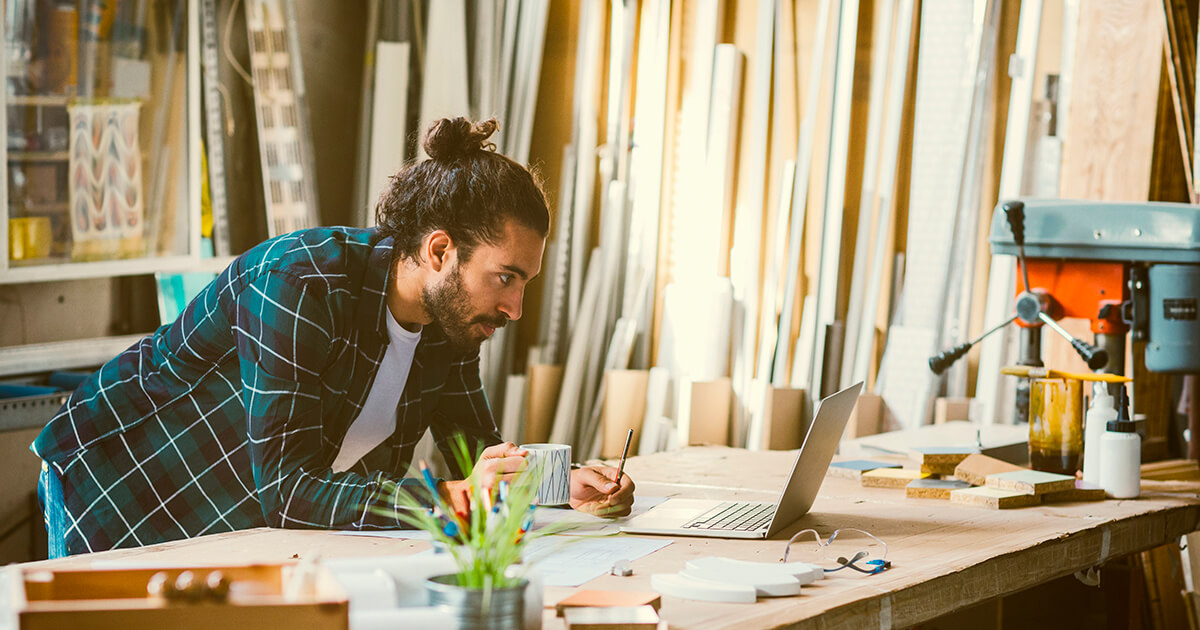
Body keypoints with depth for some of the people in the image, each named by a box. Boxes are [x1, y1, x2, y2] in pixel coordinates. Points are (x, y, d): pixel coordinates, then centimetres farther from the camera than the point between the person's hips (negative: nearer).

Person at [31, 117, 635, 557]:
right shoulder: (299, 286, -31)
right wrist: (450, 498, -43)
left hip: (258, 531, 7)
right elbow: (284, 488, -36)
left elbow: (476, 449, 1)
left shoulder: (450, 315, -8)